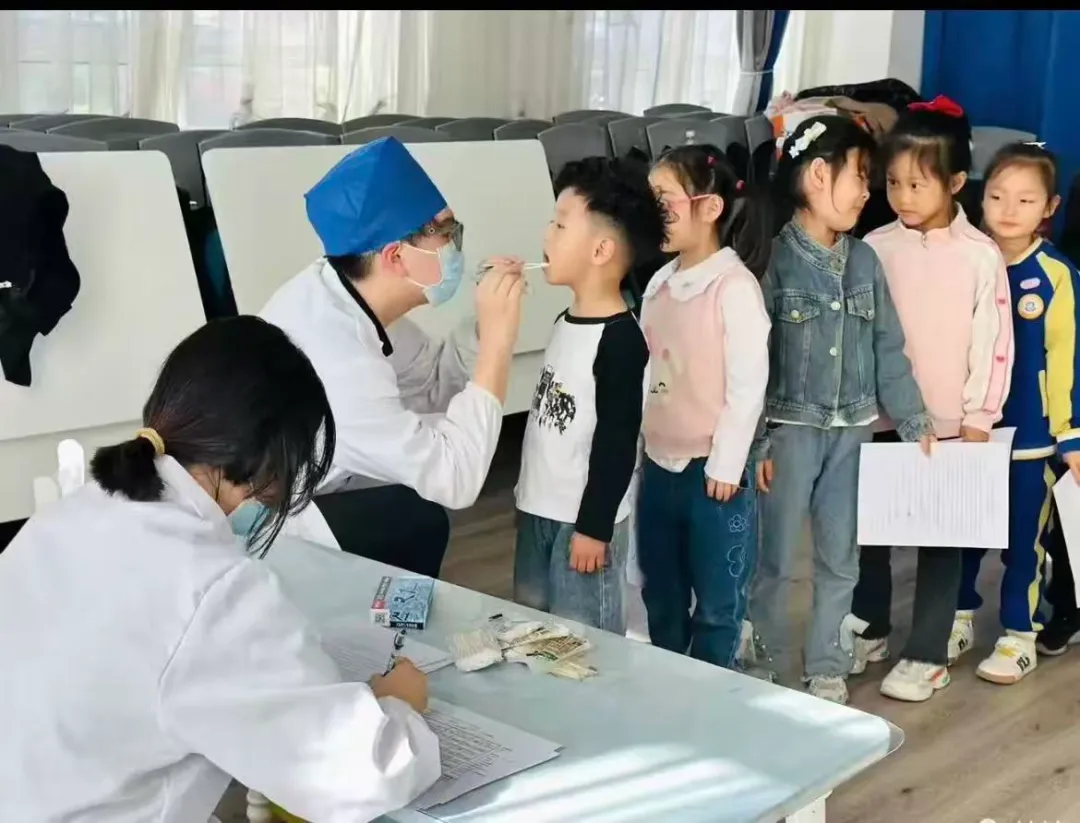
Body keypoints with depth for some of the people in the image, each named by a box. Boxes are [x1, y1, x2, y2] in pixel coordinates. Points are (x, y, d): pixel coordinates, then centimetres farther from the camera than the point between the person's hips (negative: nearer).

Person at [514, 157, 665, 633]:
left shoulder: (621, 340, -20)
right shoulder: (566, 322, 8)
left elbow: (617, 443, -19)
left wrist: (594, 527, -18)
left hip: (583, 520, -9)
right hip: (538, 510, 9)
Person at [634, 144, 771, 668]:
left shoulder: (735, 286, -14)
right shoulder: (660, 282, 7)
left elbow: (748, 384, -15)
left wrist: (725, 465, -15)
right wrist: (639, 441, 11)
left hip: (711, 469, -7)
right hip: (659, 463, 7)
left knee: (717, 604, 7)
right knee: (660, 597, 18)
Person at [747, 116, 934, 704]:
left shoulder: (865, 261, 4)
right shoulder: (774, 260, -11)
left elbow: (888, 349, 8)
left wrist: (914, 423, 7)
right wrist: (755, 442, -12)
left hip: (852, 430, 5)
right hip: (791, 428, -4)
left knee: (840, 558, 11)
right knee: (776, 558, 6)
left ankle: (827, 668, 25)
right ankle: (766, 665, 22)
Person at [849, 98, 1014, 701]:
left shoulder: (981, 256, -7)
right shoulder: (875, 248, 0)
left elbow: (993, 342, -6)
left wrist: (978, 418, -8)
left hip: (948, 421, -3)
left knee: (939, 537, 6)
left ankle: (928, 653, 16)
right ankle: (869, 631, 30)